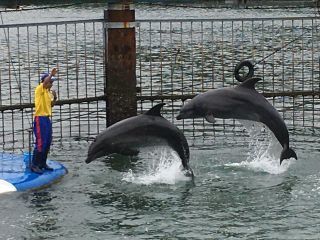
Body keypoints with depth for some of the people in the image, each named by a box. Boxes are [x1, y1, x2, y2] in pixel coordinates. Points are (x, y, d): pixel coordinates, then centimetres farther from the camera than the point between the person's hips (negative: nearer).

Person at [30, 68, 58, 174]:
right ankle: (34, 165, -4)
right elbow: (44, 82, -30)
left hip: (47, 118, 9)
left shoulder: (48, 92, 15)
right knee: (41, 143, -9)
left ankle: (43, 163, 21)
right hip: (40, 118, -8)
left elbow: (51, 105, 22)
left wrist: (54, 98, 6)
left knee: (47, 143, 11)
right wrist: (51, 74, -38)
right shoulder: (39, 89, -9)